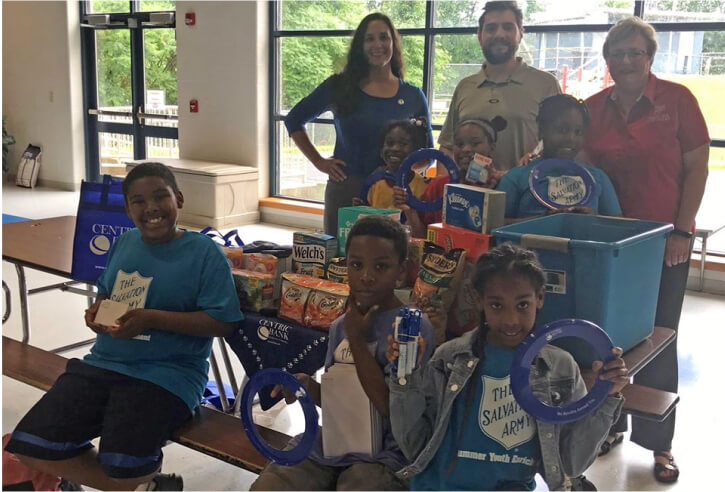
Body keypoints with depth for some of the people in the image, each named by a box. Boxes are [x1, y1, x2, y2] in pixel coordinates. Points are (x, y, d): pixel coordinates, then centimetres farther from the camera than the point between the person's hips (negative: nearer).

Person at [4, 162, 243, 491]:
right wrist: (98, 310, -1)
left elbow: (222, 322, -14)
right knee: (31, 445, -5)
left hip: (167, 375, -7)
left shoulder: (205, 253, -9)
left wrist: (152, 319, -21)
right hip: (104, 362, 7)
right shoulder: (124, 243, 11)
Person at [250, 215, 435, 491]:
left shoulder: (415, 328, -12)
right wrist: (309, 386, -5)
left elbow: (390, 404, -18)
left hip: (381, 456, -5)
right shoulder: (341, 326, 8)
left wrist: (356, 339, -14)